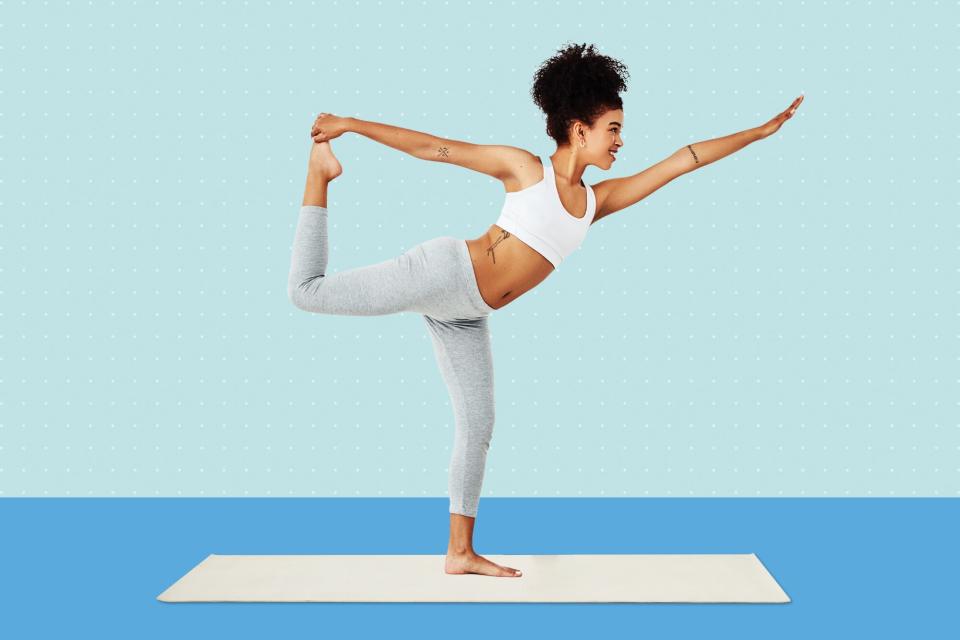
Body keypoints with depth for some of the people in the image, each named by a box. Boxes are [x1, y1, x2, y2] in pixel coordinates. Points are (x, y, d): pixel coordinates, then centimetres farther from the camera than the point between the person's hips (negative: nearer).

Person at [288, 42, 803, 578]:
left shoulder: (597, 201, 10)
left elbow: (682, 161, 12)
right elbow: (434, 148, -4)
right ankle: (321, 172, 12)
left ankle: (461, 552, 21)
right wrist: (351, 124, -4)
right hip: (444, 272, -6)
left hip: (467, 316, 6)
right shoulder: (525, 167, -5)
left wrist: (760, 131, 16)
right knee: (308, 291, -10)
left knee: (478, 427, 9)